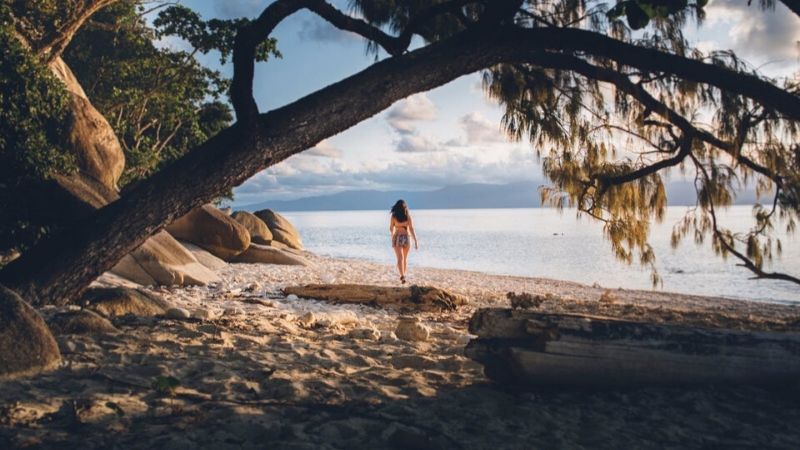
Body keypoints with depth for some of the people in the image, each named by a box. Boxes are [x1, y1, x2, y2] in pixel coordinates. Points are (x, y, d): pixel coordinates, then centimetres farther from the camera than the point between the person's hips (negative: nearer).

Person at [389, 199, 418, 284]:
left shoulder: (393, 216, -5)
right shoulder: (408, 216, -6)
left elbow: (391, 229, 8)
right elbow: (411, 229, -11)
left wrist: (392, 235, 29)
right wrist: (416, 241, -9)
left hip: (397, 238, -1)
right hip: (407, 238, 1)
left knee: (400, 259, -6)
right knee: (405, 258, 18)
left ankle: (402, 276, -23)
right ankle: (403, 275, 29)